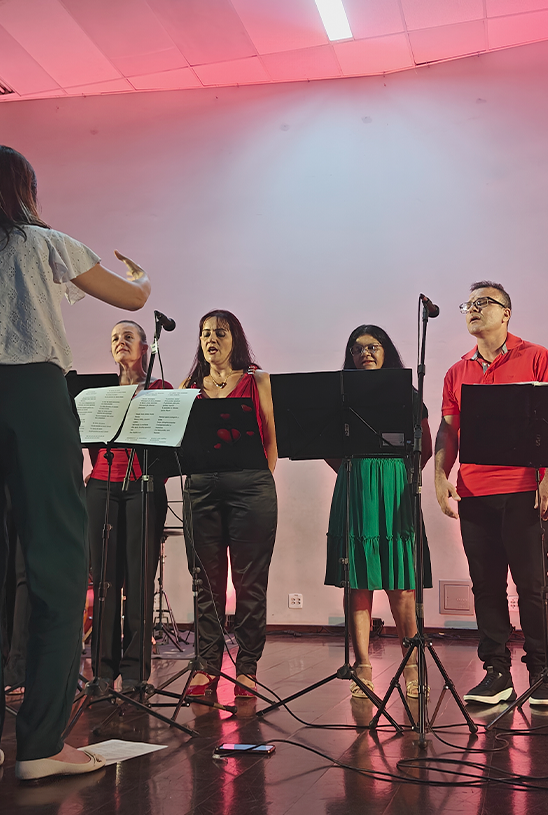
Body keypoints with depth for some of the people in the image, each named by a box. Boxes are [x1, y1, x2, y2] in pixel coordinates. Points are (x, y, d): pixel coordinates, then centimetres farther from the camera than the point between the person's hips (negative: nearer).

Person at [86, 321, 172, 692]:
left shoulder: (159, 388, 8)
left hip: (143, 486, -3)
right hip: (103, 485, 3)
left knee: (139, 577, -5)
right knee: (104, 576, 1)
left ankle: (134, 669, 1)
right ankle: (104, 668, 7)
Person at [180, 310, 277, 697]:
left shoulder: (257, 380, 9)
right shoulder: (191, 386, 16)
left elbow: (273, 436, 7)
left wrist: (262, 480, -1)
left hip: (250, 486, -2)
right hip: (201, 487, 3)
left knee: (249, 581, 0)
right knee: (207, 580, 6)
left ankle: (247, 667, 9)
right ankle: (208, 665, 14)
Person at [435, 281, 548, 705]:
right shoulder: (457, 373, 16)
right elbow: (448, 430, 15)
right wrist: (441, 474, 1)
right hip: (474, 493, 4)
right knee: (486, 585, 7)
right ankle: (497, 673, 15)